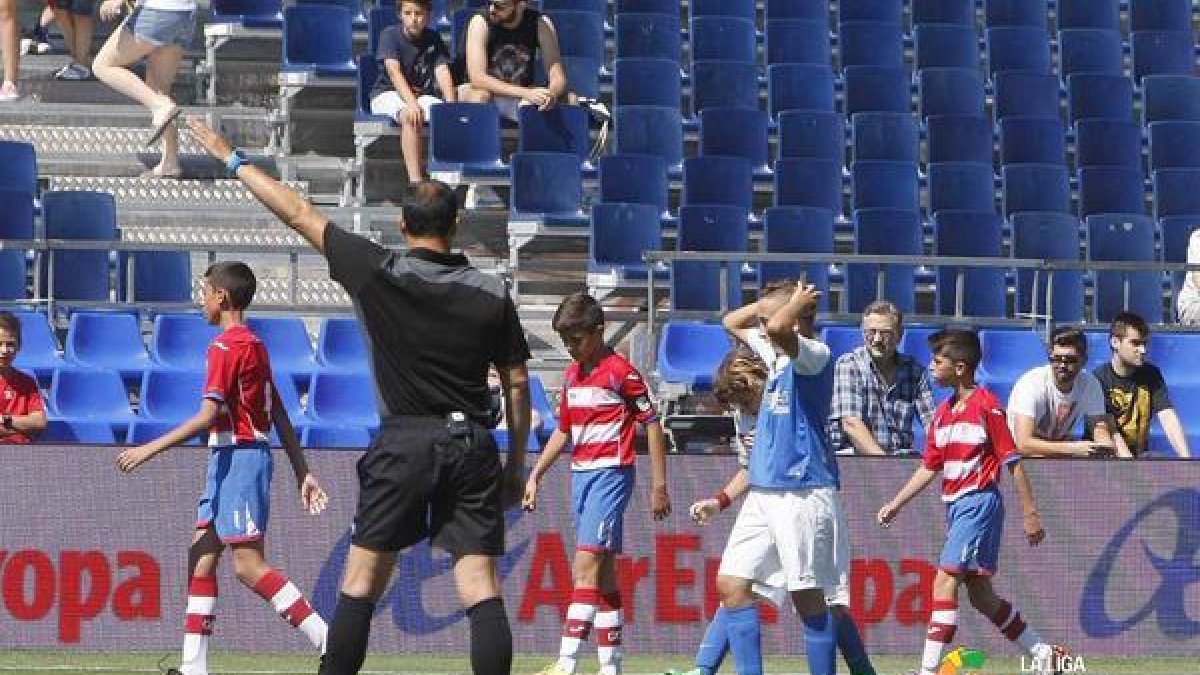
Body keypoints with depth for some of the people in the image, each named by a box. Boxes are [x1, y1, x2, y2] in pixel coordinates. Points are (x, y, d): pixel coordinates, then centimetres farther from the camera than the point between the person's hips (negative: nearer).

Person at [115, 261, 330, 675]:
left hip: (238, 455, -10)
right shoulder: (255, 345, 15)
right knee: (201, 556, 8)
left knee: (248, 564, -12)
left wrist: (151, 449, -16)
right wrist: (302, 473, 17)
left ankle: (326, 639, -16)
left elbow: (209, 415, -19)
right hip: (229, 459, 10)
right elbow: (280, 416, 16)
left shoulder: (225, 346, -13)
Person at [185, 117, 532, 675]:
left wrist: (233, 160, 15)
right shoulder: (491, 294, 3)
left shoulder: (379, 273, -3)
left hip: (404, 441, -2)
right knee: (481, 588, -3)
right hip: (474, 443, 2)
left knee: (361, 583, 5)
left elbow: (299, 214, 4)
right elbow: (517, 383, 7)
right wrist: (516, 464, 18)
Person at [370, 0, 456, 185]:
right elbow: (394, 72, -22)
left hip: (423, 94, 4)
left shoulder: (433, 39, 4)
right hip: (387, 94, -4)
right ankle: (415, 180, -42)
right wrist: (411, 102, -38)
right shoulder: (390, 35, -9)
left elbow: (442, 72, -8)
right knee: (411, 117, -37)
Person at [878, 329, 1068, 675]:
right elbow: (929, 468, 19)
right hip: (955, 506, 9)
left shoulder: (986, 405, -10)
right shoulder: (943, 412, 14)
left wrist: (1030, 513, -11)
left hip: (979, 501, -9)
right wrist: (896, 504, 14)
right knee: (981, 595, 10)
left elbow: (1013, 461, -10)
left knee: (945, 581, -16)